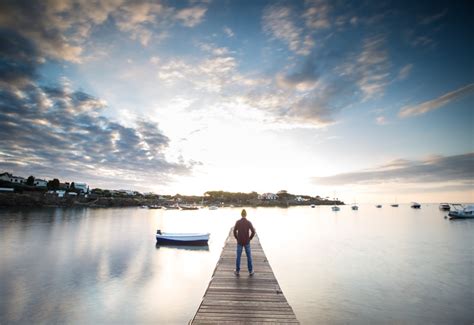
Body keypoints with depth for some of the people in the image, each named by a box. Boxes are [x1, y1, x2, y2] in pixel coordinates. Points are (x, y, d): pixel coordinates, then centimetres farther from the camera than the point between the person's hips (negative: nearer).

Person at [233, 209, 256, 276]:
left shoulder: (237, 222, -8)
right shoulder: (248, 222, -11)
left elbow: (234, 231, -6)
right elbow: (253, 232, -12)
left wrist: (237, 238, 8)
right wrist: (249, 238, 3)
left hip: (239, 242, 1)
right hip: (247, 242, 0)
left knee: (238, 256, 11)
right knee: (249, 256, 11)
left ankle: (237, 271, 18)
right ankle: (250, 271, 18)